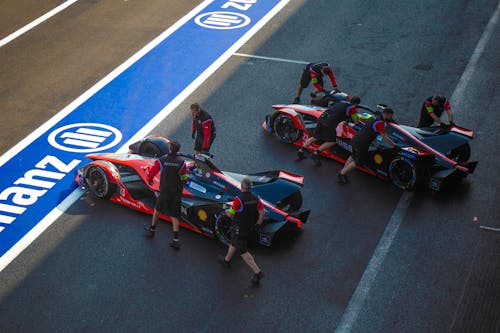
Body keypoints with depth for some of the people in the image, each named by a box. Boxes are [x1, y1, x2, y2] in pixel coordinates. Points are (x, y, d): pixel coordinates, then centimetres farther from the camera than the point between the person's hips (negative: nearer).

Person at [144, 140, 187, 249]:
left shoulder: (161, 160, -10)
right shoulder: (181, 162, -10)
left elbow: (152, 171, 4)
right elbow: (184, 179, -4)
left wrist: (149, 179, 25)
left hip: (164, 191, -1)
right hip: (177, 193, 1)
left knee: (157, 209, 25)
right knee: (174, 216, 6)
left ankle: (152, 229, 40)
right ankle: (176, 240, -1)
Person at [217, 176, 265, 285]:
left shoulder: (238, 199, -26)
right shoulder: (256, 198, -9)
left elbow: (230, 214, -16)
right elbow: (262, 213, -7)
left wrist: (226, 211, 8)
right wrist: (257, 224, 10)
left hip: (239, 230, -7)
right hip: (249, 228, 7)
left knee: (243, 252, 4)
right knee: (233, 243, 30)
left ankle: (257, 272, -1)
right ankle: (226, 260, 50)